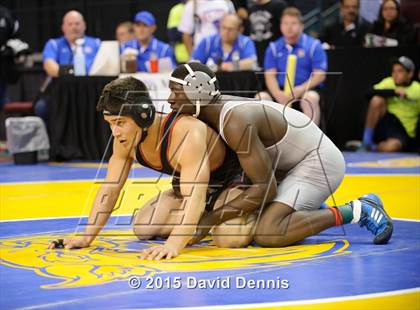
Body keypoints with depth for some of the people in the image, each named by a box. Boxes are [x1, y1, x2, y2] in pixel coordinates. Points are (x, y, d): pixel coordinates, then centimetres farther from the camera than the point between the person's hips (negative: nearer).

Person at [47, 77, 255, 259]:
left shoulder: (186, 134, -41)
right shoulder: (125, 139, -17)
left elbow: (195, 197, -48)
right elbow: (109, 190, -6)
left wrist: (174, 244, -60)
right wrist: (87, 237, -13)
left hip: (234, 179, -7)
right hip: (189, 184, 7)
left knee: (229, 238, -33)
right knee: (142, 227, -2)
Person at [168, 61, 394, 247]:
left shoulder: (237, 122, -30)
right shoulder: (218, 108, -2)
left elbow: (265, 189, -29)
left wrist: (210, 220, -28)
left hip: (318, 161, -9)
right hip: (293, 162, 9)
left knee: (267, 235, -26)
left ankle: (355, 211, -12)